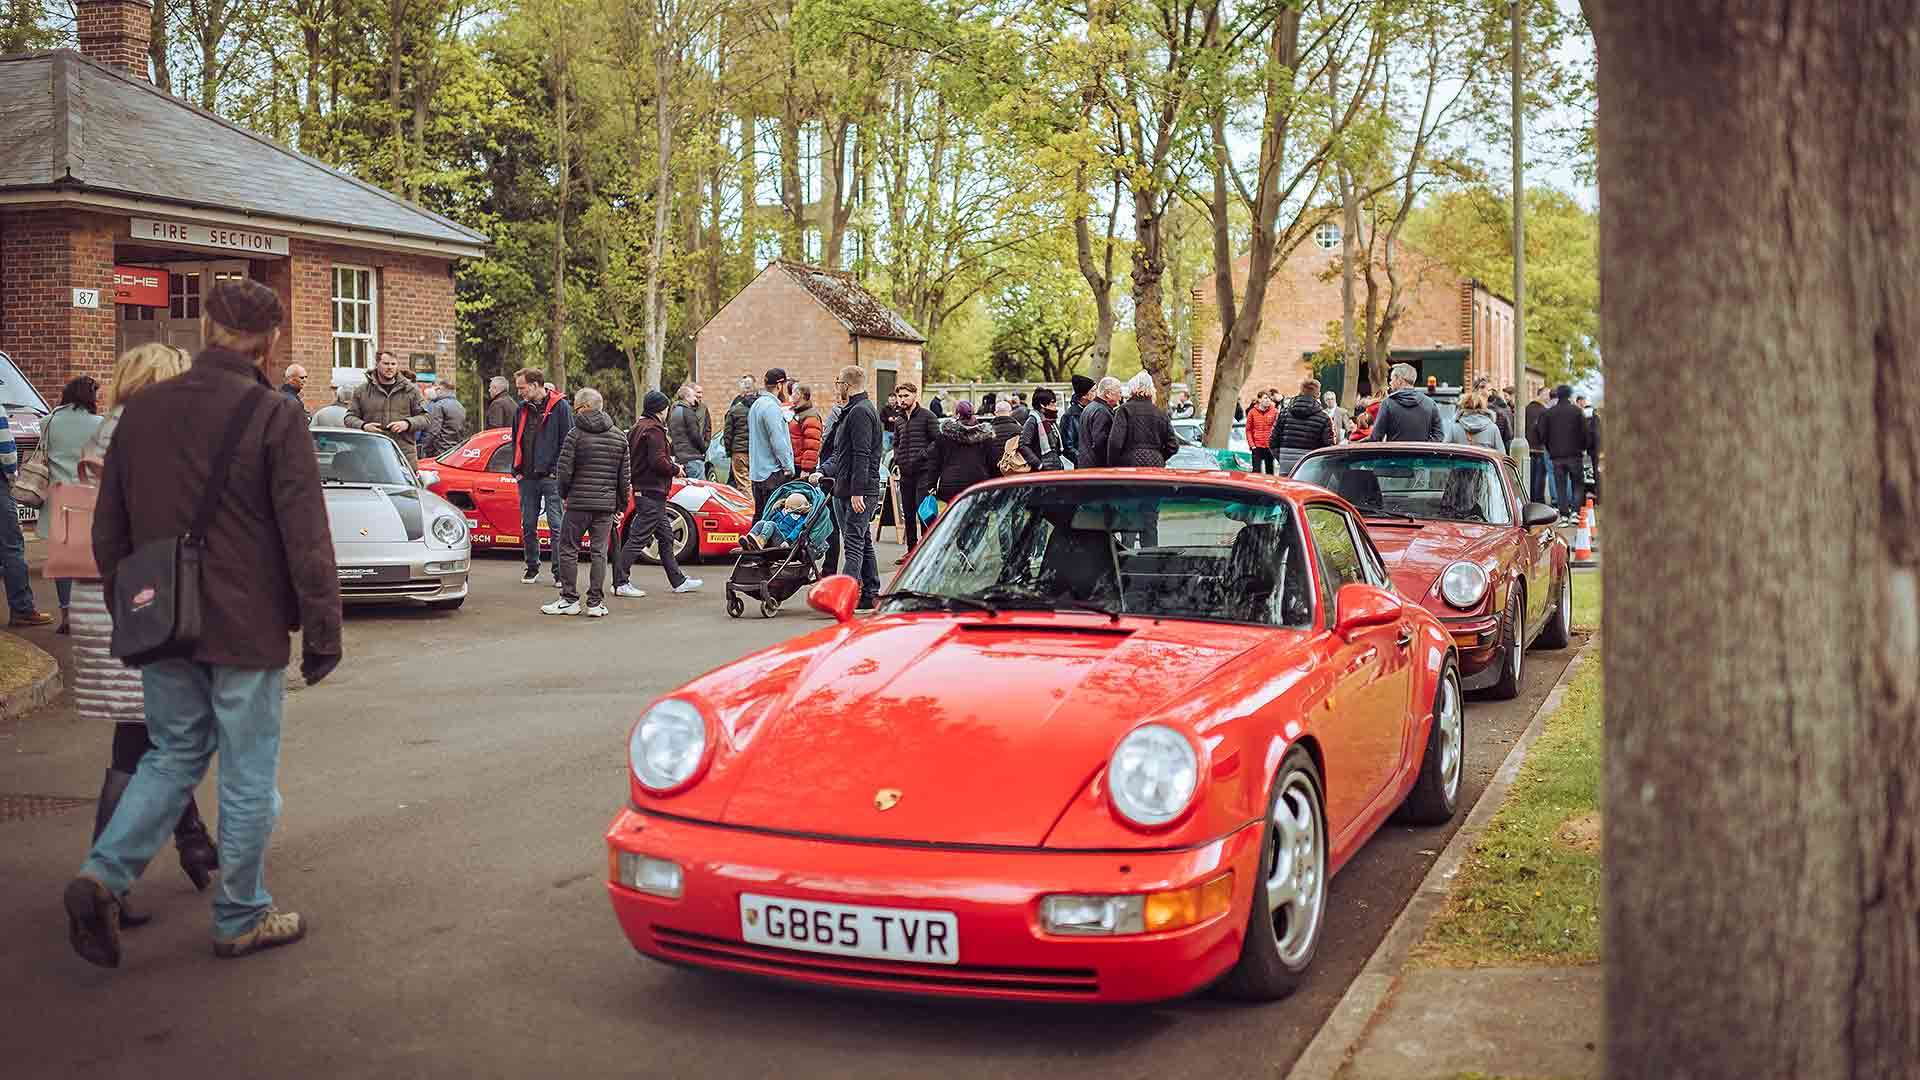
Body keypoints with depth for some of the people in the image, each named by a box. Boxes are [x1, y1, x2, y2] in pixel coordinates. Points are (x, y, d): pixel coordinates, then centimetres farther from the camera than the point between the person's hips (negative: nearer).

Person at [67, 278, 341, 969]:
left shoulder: (142, 411, 5)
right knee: (248, 779, 7)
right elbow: (306, 538, -14)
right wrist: (323, 630, -7)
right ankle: (241, 919, 18)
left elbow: (109, 530, 12)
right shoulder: (275, 418, -12)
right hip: (245, 629, -5)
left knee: (173, 756, 20)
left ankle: (103, 876, 3)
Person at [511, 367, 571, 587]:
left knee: (557, 526, -5)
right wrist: (517, 470, 9)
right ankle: (532, 569, 19)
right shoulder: (522, 409, 13)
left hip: (552, 478, -6)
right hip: (528, 478, 6)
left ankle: (560, 572, 0)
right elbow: (516, 441, 19)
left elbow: (567, 442, -6)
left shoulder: (560, 407, -4)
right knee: (528, 526, 9)